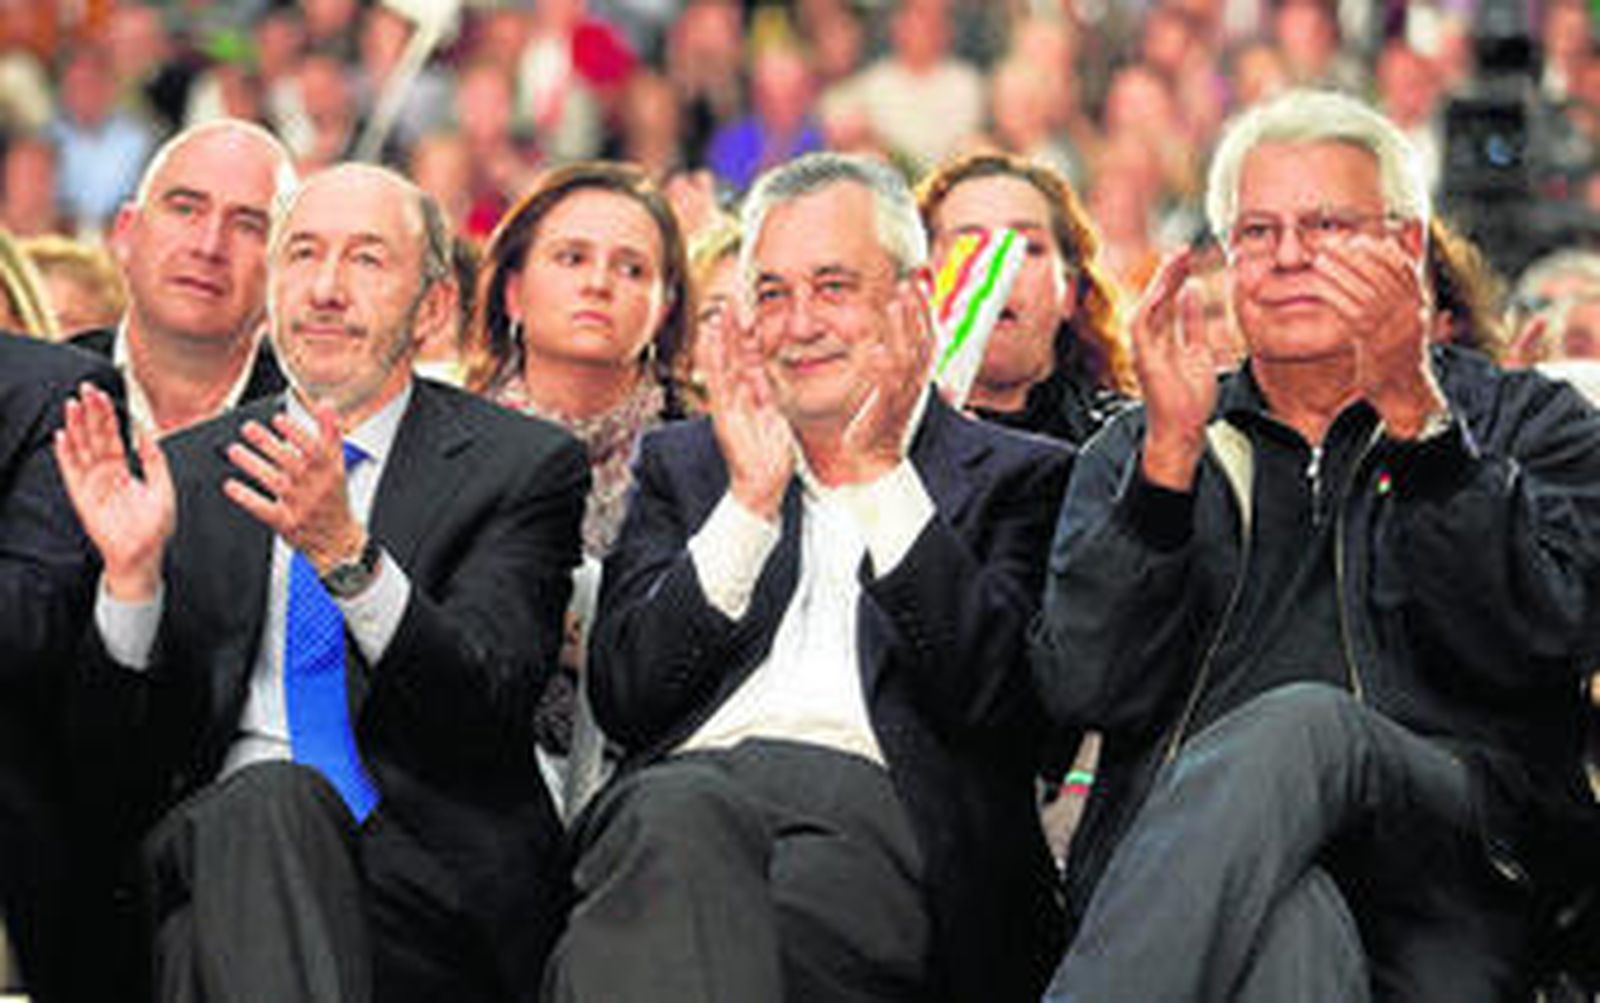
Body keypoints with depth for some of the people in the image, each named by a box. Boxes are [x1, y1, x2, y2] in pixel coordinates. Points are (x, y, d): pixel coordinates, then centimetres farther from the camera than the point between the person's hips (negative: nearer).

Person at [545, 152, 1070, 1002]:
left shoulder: (1019, 478, 18)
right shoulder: (683, 465, 27)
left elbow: (990, 696, 0)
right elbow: (622, 700, 13)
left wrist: (876, 475, -1)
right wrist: (750, 501, 4)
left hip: (888, 809, -2)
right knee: (668, 821, -38)